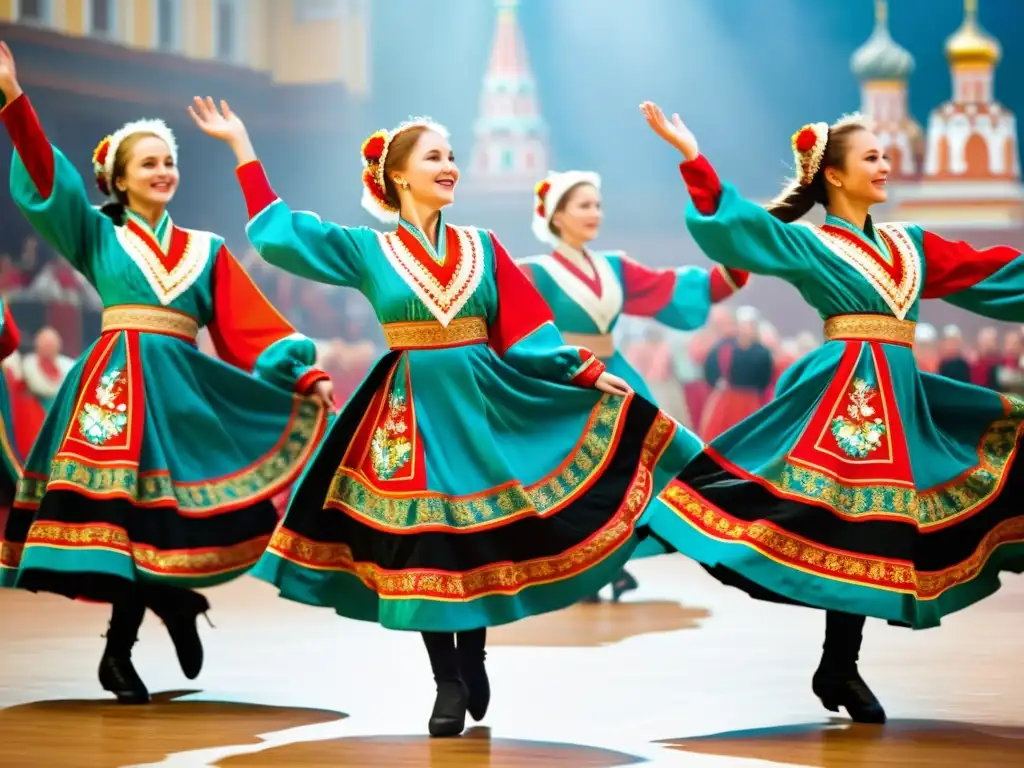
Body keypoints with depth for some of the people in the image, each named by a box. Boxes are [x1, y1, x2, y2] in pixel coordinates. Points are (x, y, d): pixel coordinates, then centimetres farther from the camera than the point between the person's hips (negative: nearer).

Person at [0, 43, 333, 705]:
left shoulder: (206, 250, 15)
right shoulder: (99, 237, 10)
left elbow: (251, 325, 9)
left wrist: (306, 376, -3)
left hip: (181, 387, 2)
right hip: (117, 382, -2)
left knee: (159, 514, -3)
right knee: (121, 510, -12)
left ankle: (120, 654, 13)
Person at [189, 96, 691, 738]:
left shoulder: (481, 246, 6)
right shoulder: (367, 249, 2)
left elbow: (528, 329, 6)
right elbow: (276, 231, -1)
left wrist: (589, 373, -1)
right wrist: (242, 146, -1)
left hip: (480, 400, 2)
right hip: (412, 409, -1)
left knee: (482, 538, 4)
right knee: (423, 540, -3)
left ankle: (473, 661, 22)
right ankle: (448, 684, 6)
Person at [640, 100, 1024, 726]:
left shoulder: (909, 245, 17)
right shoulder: (808, 244, 0)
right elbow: (732, 224, -11)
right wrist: (694, 160, -20)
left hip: (902, 395, 7)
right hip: (846, 391, -7)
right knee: (856, 520, -12)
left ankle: (841, 668, 10)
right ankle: (839, 669, -3)